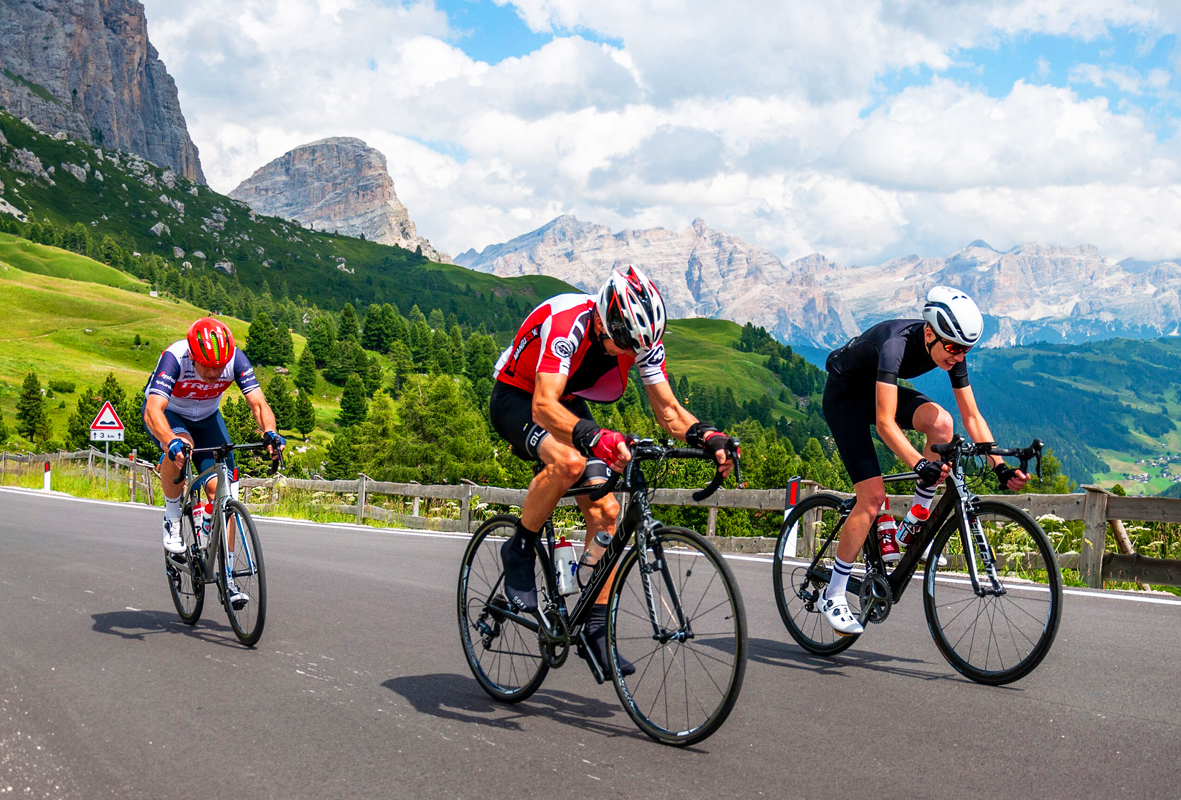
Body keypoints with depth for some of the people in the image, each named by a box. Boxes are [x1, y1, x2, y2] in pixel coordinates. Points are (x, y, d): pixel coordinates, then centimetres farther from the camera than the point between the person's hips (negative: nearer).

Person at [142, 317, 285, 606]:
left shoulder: (235, 359, -28)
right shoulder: (174, 358, -36)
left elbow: (258, 403, -31)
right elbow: (153, 410, -46)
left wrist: (269, 432, -52)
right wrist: (171, 441, -64)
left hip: (207, 417, 3)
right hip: (168, 414, -3)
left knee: (222, 487, -13)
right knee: (179, 447, -38)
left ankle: (228, 576, -5)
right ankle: (172, 520, -13)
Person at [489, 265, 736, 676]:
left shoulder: (641, 337, -18)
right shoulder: (566, 324, -36)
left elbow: (667, 409, -15)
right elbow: (544, 407, -46)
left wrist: (707, 436, -34)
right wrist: (597, 438, -62)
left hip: (570, 405, 6)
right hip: (517, 399, -6)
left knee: (605, 510, -8)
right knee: (570, 461, -37)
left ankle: (596, 628, 1)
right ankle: (520, 550, -11)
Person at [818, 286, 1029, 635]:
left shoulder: (951, 351, -15)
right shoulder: (897, 343, -35)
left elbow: (971, 416, -8)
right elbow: (884, 423, -41)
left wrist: (1000, 466, -16)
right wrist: (919, 464, -53)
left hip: (878, 390, 6)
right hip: (844, 394, -6)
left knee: (941, 423, -24)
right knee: (873, 496, -15)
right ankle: (832, 596, -3)